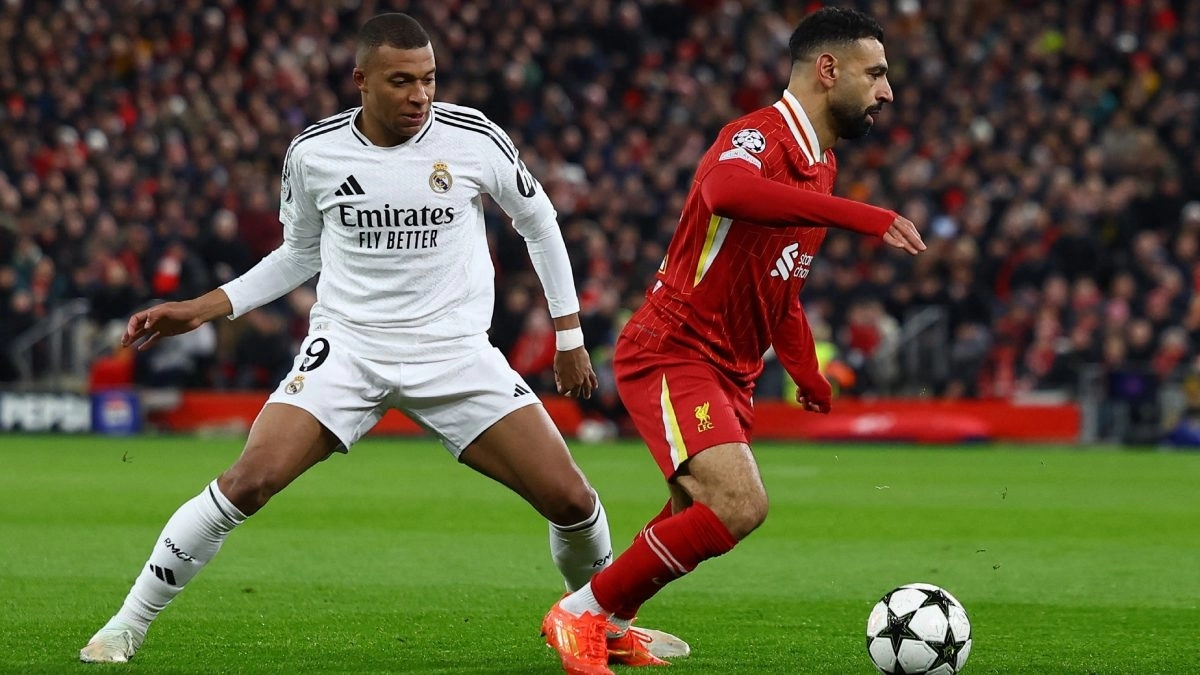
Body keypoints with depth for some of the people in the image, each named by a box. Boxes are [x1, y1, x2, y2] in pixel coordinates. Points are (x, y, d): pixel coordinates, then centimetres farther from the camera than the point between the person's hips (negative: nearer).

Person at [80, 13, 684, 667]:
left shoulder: (472, 139, -7)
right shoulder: (313, 152, -4)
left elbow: (538, 220, 10)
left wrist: (569, 336, 12)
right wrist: (201, 309, 6)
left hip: (456, 351, 1)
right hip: (346, 344, -1)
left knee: (570, 499, -8)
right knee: (247, 481, -21)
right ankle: (126, 625, -6)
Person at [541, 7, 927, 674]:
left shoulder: (822, 164, 14)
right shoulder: (758, 137, -18)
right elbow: (725, 191, -45)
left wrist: (805, 370, 19)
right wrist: (861, 216, -47)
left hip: (730, 374, 10)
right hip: (672, 353, -10)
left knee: (693, 528, 16)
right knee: (740, 505, -23)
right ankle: (582, 612, -10)